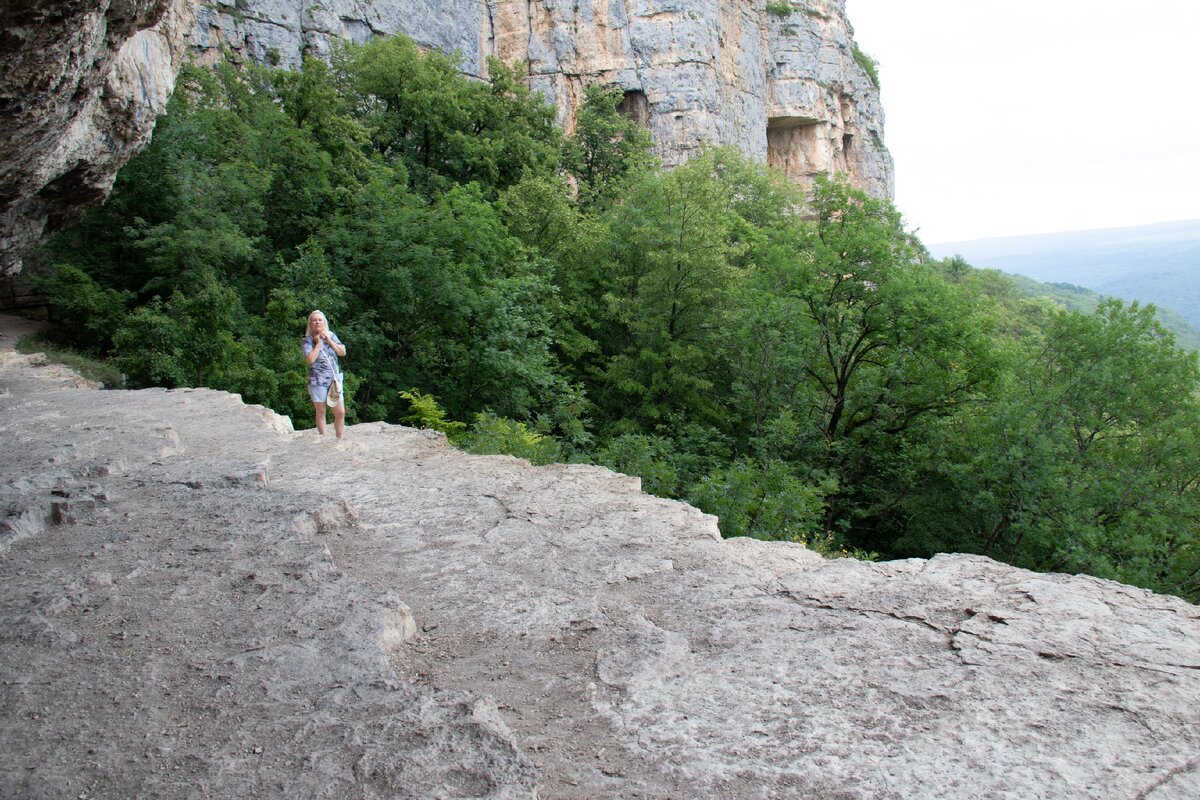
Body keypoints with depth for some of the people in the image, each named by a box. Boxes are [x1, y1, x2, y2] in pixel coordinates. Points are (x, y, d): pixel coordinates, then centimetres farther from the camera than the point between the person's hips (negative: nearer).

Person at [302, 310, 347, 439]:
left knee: (340, 412, 1)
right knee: (321, 412, 5)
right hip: (318, 381, -3)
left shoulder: (331, 336, 10)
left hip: (335, 380, 3)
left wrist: (329, 341, -5)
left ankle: (339, 438, 15)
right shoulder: (308, 340, -2)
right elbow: (311, 359, -16)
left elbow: (343, 352, 3)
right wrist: (319, 343, -11)